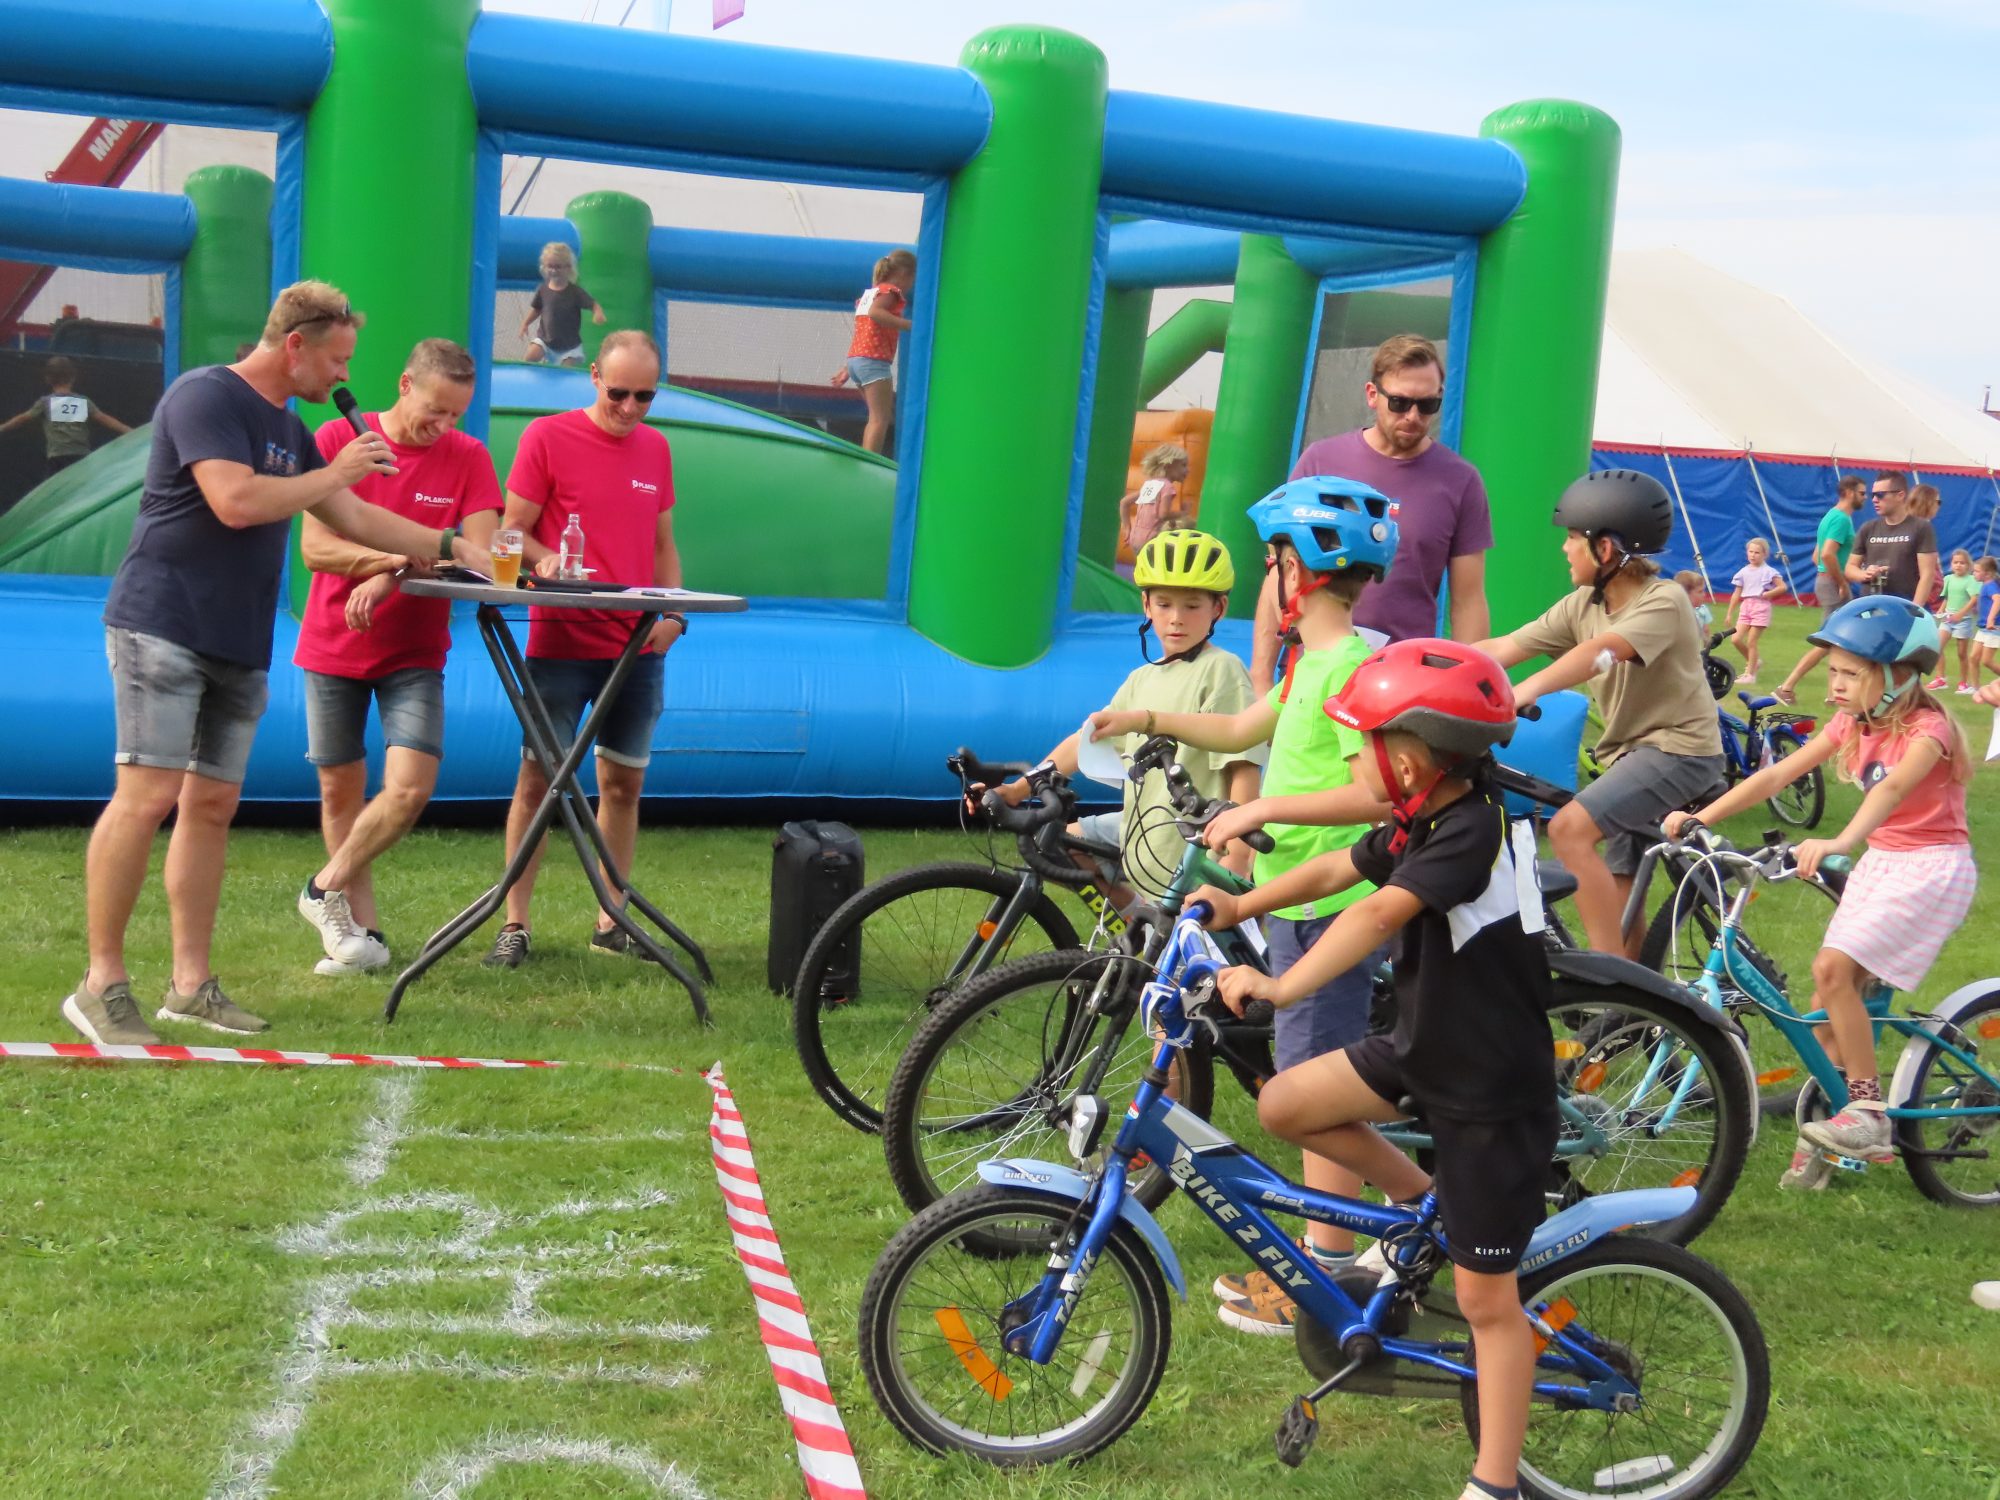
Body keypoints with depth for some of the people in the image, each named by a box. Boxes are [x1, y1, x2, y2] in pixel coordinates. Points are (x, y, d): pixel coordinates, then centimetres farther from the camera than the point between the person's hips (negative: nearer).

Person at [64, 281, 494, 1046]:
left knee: (212, 804, 7)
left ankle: (191, 983, 11)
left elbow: (355, 519, 25)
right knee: (148, 794, -12)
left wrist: (450, 546, 21)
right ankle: (101, 982, -6)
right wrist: (336, 471, -11)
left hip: (237, 645, 9)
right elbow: (236, 501, -22)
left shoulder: (289, 430, 18)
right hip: (163, 629, -9)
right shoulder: (204, 395, -9)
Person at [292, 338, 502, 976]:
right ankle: (364, 930, 19)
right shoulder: (336, 439, -7)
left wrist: (392, 578, -26)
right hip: (333, 646, 0)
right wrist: (394, 557, -29)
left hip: (414, 650, 0)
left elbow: (478, 555, -14)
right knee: (340, 790, 6)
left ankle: (327, 889, 11)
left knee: (410, 788, -13)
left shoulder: (469, 457, -5)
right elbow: (315, 547, -12)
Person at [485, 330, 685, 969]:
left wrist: (673, 613, 2)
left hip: (638, 646, 4)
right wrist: (546, 560, -22)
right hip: (561, 642, -4)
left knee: (624, 781, 8)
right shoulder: (547, 436, -3)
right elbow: (513, 531, -2)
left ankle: (610, 921, 19)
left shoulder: (655, 448, 11)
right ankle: (515, 924, 6)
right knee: (537, 778, -2)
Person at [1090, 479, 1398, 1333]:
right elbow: (1243, 729, 27)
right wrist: (1149, 719, 24)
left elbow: (1378, 793, -25)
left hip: (1330, 908, -10)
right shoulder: (1313, 661, 12)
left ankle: (1329, 1279, 6)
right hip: (1298, 899, 10)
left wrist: (1267, 806, -24)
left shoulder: (1350, 665, -18)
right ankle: (1320, 1253, 28)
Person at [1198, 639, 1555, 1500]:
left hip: (1492, 1092, -8)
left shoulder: (1474, 831, -25)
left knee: (1485, 1300, 1)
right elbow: (1338, 871, 16)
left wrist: (1282, 987, -46)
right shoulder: (1422, 825, 3)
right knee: (1283, 1105, 3)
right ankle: (1419, 1201, 20)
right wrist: (1240, 905, 15)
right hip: (1425, 1048, 8)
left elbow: (1381, 912, -38)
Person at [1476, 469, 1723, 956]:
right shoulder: (1583, 605, 2)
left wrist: (1528, 690, -53)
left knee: (1569, 829, -25)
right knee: (1619, 900, 11)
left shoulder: (1664, 601, -19)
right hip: (1630, 751, 8)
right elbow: (1502, 648, -5)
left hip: (1678, 748, -8)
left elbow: (1600, 651, -38)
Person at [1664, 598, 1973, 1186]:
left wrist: (1839, 843, -56)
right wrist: (1701, 816, -16)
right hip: (1879, 861, 7)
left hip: (1932, 866, -7)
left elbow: (1892, 788, -38)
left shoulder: (1927, 729, -18)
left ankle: (1868, 1109, -12)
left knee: (1833, 969, -22)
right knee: (1828, 1001, 1)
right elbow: (1777, 774, -5)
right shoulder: (1851, 724, 3)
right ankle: (1826, 1127, 13)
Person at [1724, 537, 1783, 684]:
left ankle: (1750, 673, 5)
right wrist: (1729, 613, 12)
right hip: (1745, 606, 5)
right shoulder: (1744, 572, 9)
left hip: (1761, 607, -5)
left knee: (1751, 641, -6)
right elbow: (1737, 593, 13)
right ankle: (1752, 663, 21)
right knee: (1735, 639, -4)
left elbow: (1782, 586, -7)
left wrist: (1769, 593, -18)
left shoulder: (1768, 571, -5)